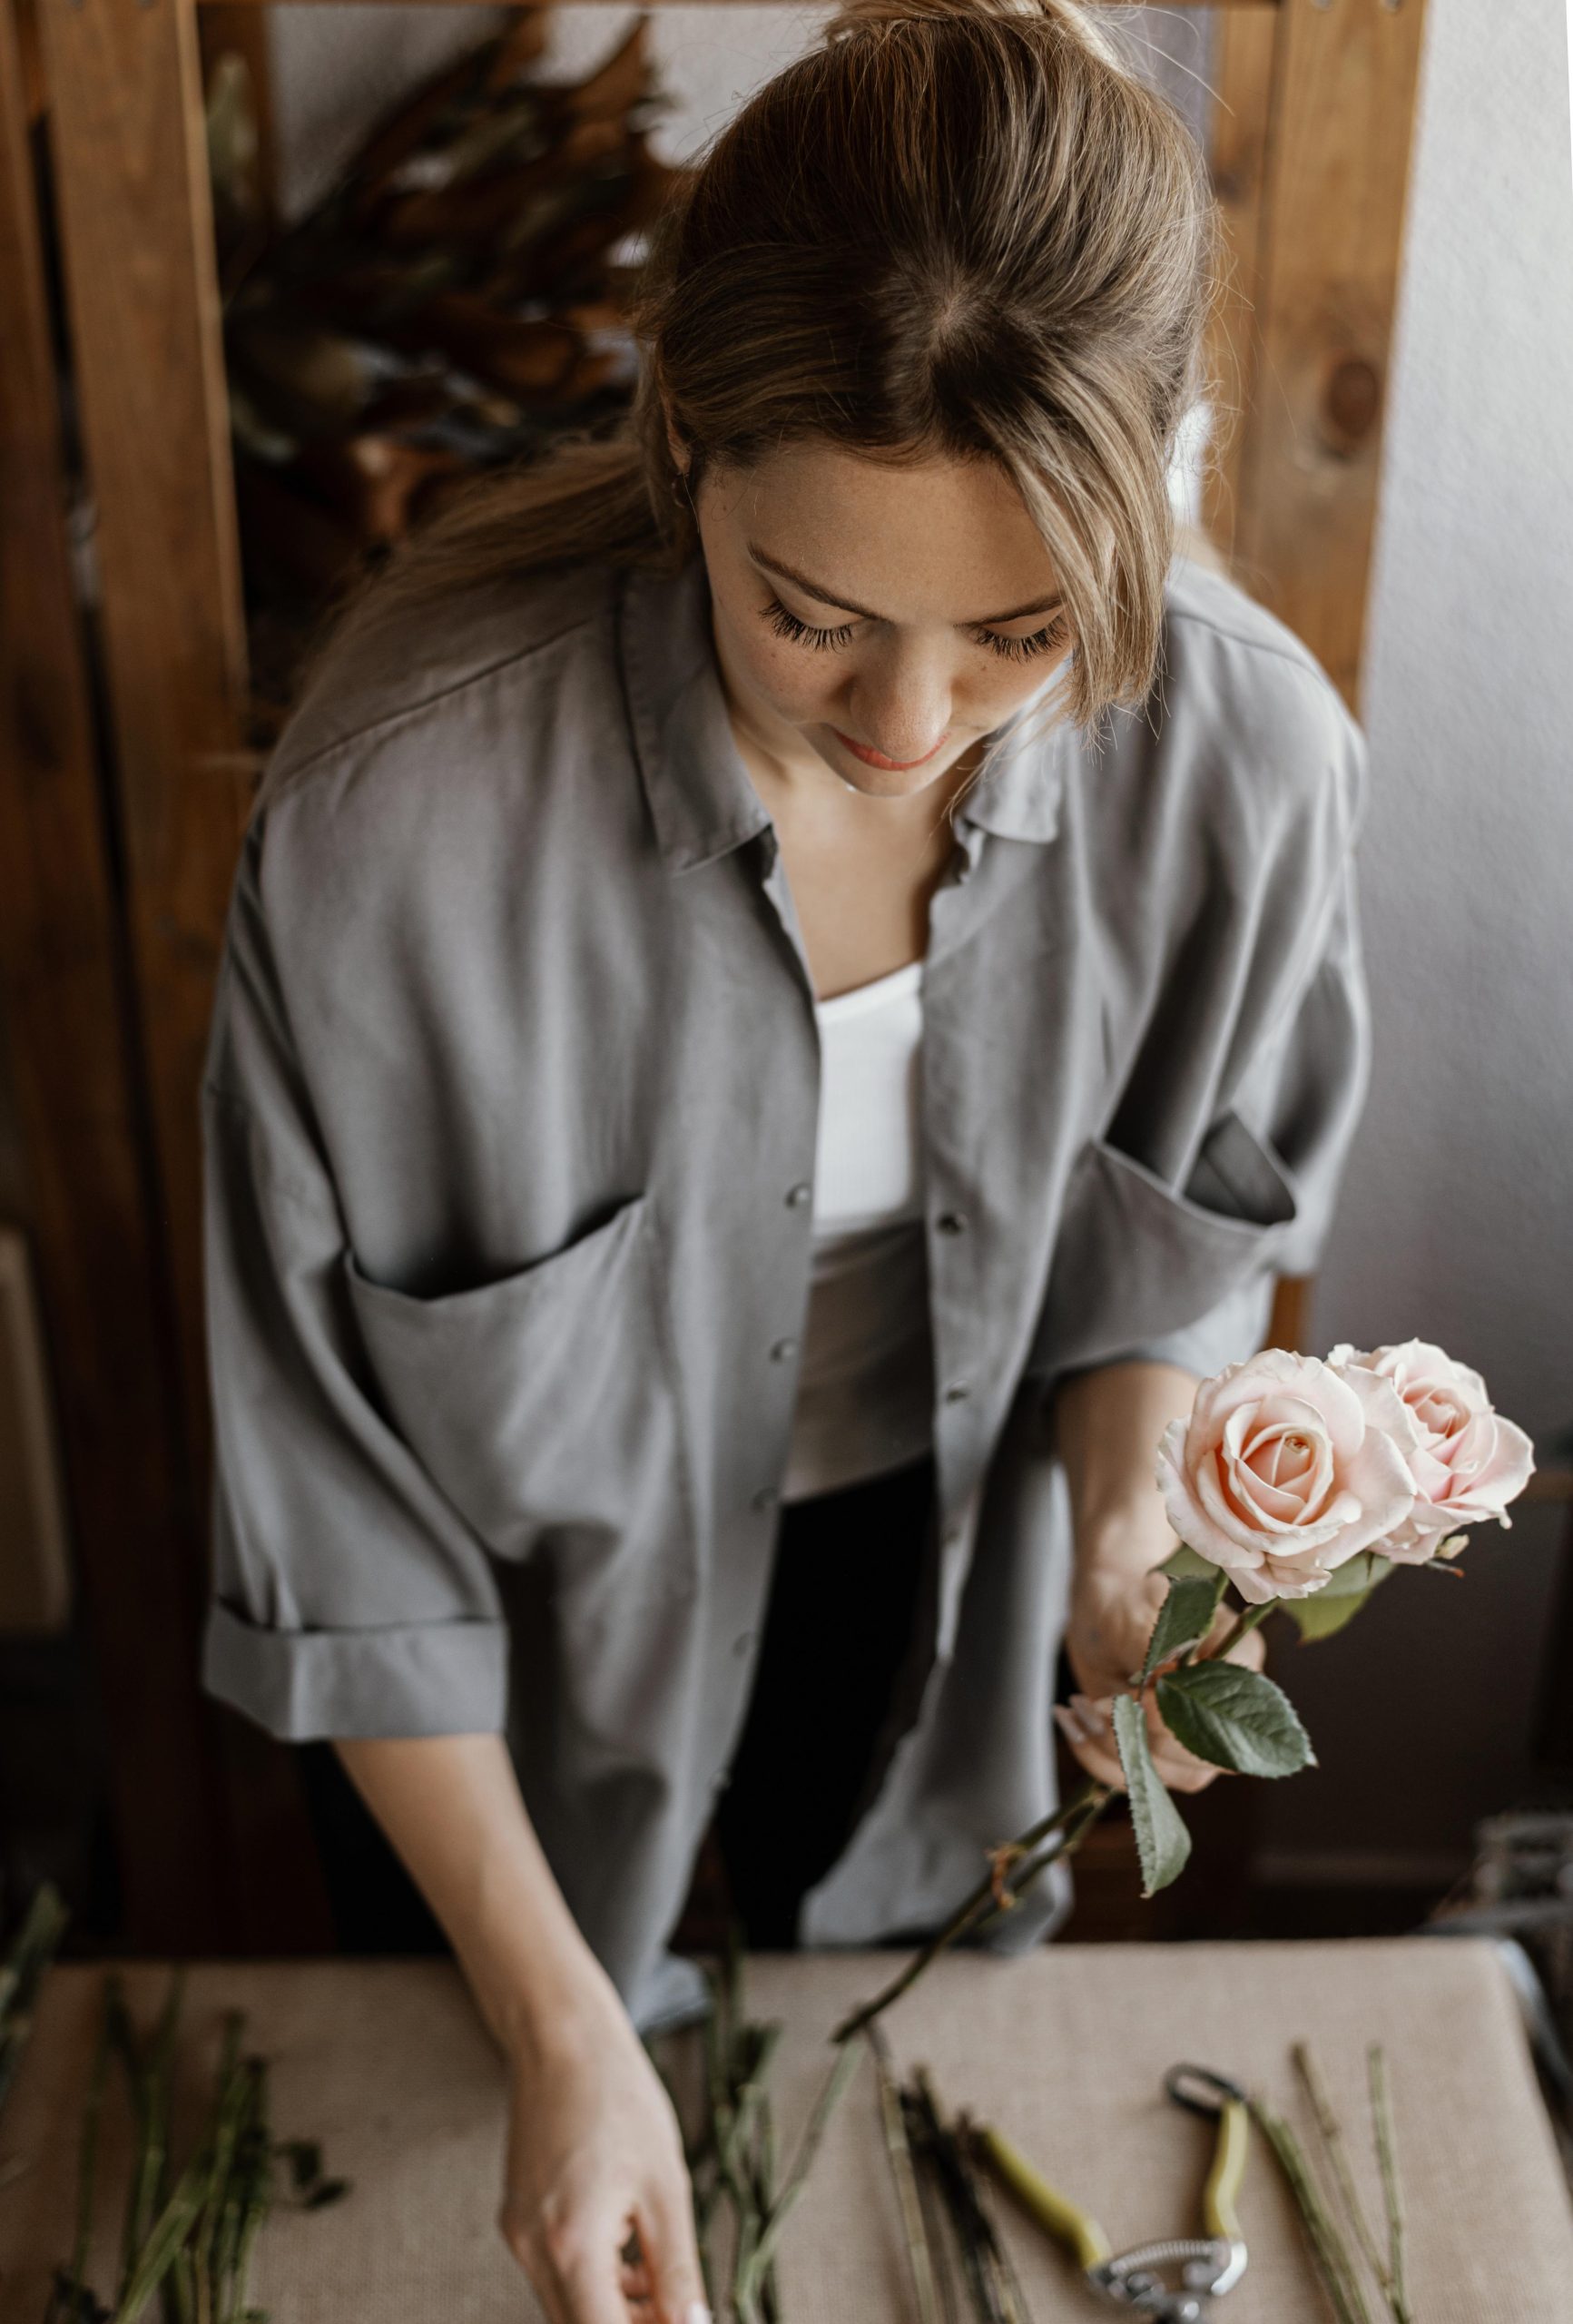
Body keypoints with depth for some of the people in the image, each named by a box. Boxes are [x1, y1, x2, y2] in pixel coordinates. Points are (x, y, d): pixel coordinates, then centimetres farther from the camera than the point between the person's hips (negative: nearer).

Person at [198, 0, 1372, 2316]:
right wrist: (557, 2024, -20)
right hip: (566, 1599, -2)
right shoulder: (397, 819, -35)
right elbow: (331, 1475, -24)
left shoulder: (1248, 753, -26)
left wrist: (1125, 1514, -22)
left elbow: (1186, 1197, -5)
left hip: (940, 1569, 3)